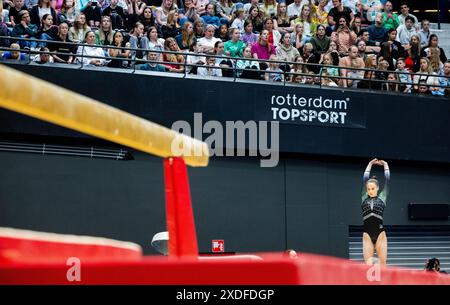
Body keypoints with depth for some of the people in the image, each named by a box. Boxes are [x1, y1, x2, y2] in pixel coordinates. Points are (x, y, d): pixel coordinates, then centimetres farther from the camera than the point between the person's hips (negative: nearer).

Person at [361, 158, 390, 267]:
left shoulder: (382, 197, 8)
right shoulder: (364, 198, 11)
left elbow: (387, 180, 9)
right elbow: (365, 179, 12)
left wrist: (385, 165, 21)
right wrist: (370, 164, 20)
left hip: (380, 234, -1)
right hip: (367, 235, 1)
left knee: (382, 264, 0)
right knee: (368, 264, -6)